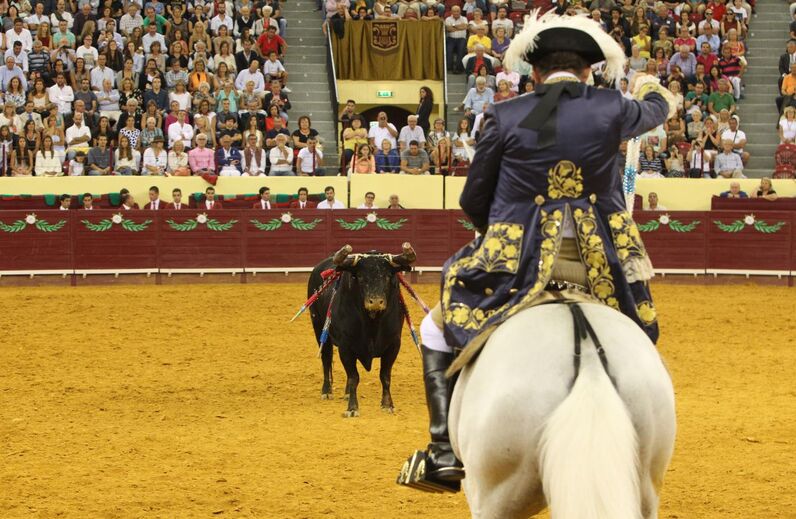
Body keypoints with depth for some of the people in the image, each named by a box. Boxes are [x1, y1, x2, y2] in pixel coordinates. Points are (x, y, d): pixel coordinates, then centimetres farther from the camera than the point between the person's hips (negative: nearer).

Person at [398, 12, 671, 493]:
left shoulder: (506, 117, -4)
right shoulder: (610, 109, 1)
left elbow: (473, 202, 4)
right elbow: (652, 111, 27)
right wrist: (654, 92, 53)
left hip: (516, 266, -2)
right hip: (600, 267, 2)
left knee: (440, 326, 21)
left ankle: (446, 454, 9)